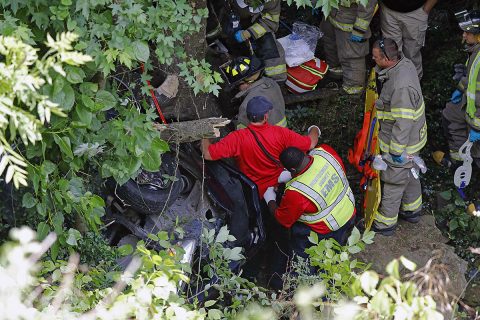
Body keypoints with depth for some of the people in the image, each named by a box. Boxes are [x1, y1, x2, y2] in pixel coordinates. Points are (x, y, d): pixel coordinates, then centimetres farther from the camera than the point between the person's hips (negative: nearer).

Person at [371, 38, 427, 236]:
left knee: (393, 182, 10)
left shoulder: (401, 87, -38)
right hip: (414, 136, 9)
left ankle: (385, 223, 30)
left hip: (402, 141, -9)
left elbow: (403, 123, -32)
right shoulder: (405, 63, -8)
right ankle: (412, 211, 49)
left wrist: (396, 151, -23)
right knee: (410, 173, 28)